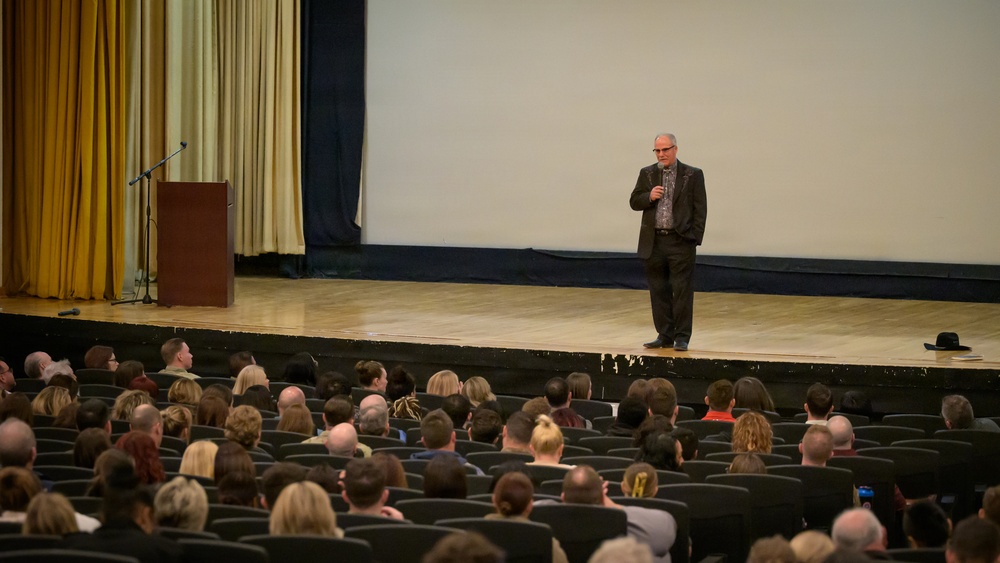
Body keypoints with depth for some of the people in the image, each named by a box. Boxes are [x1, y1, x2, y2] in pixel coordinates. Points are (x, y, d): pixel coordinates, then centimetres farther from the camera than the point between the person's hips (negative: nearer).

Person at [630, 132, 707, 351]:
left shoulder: (693, 175, 0)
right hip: (653, 242, 4)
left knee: (682, 290, -4)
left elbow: (700, 209, -1)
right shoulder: (647, 174, 10)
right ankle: (664, 336, 15)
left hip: (680, 242, -4)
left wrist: (695, 237, -9)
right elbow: (634, 202, 10)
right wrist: (649, 196, -11)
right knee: (658, 291, 8)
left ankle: (682, 337, 0)